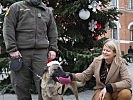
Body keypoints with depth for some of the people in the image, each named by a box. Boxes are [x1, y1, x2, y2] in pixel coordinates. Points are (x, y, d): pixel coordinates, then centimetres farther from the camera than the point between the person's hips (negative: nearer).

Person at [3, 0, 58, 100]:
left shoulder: (47, 11, 19)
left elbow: (53, 32, 21)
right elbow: (8, 28, 1)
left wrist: (53, 49, 8)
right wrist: (12, 49, -9)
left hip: (41, 52, 1)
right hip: (21, 52, -1)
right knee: (21, 84, 3)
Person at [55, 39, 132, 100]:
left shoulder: (120, 63, -15)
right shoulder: (97, 61, -4)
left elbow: (128, 82, -25)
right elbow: (85, 75, 2)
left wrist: (108, 87, -33)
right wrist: (71, 76, -17)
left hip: (116, 91, -1)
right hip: (102, 90, 1)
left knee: (126, 93, -35)